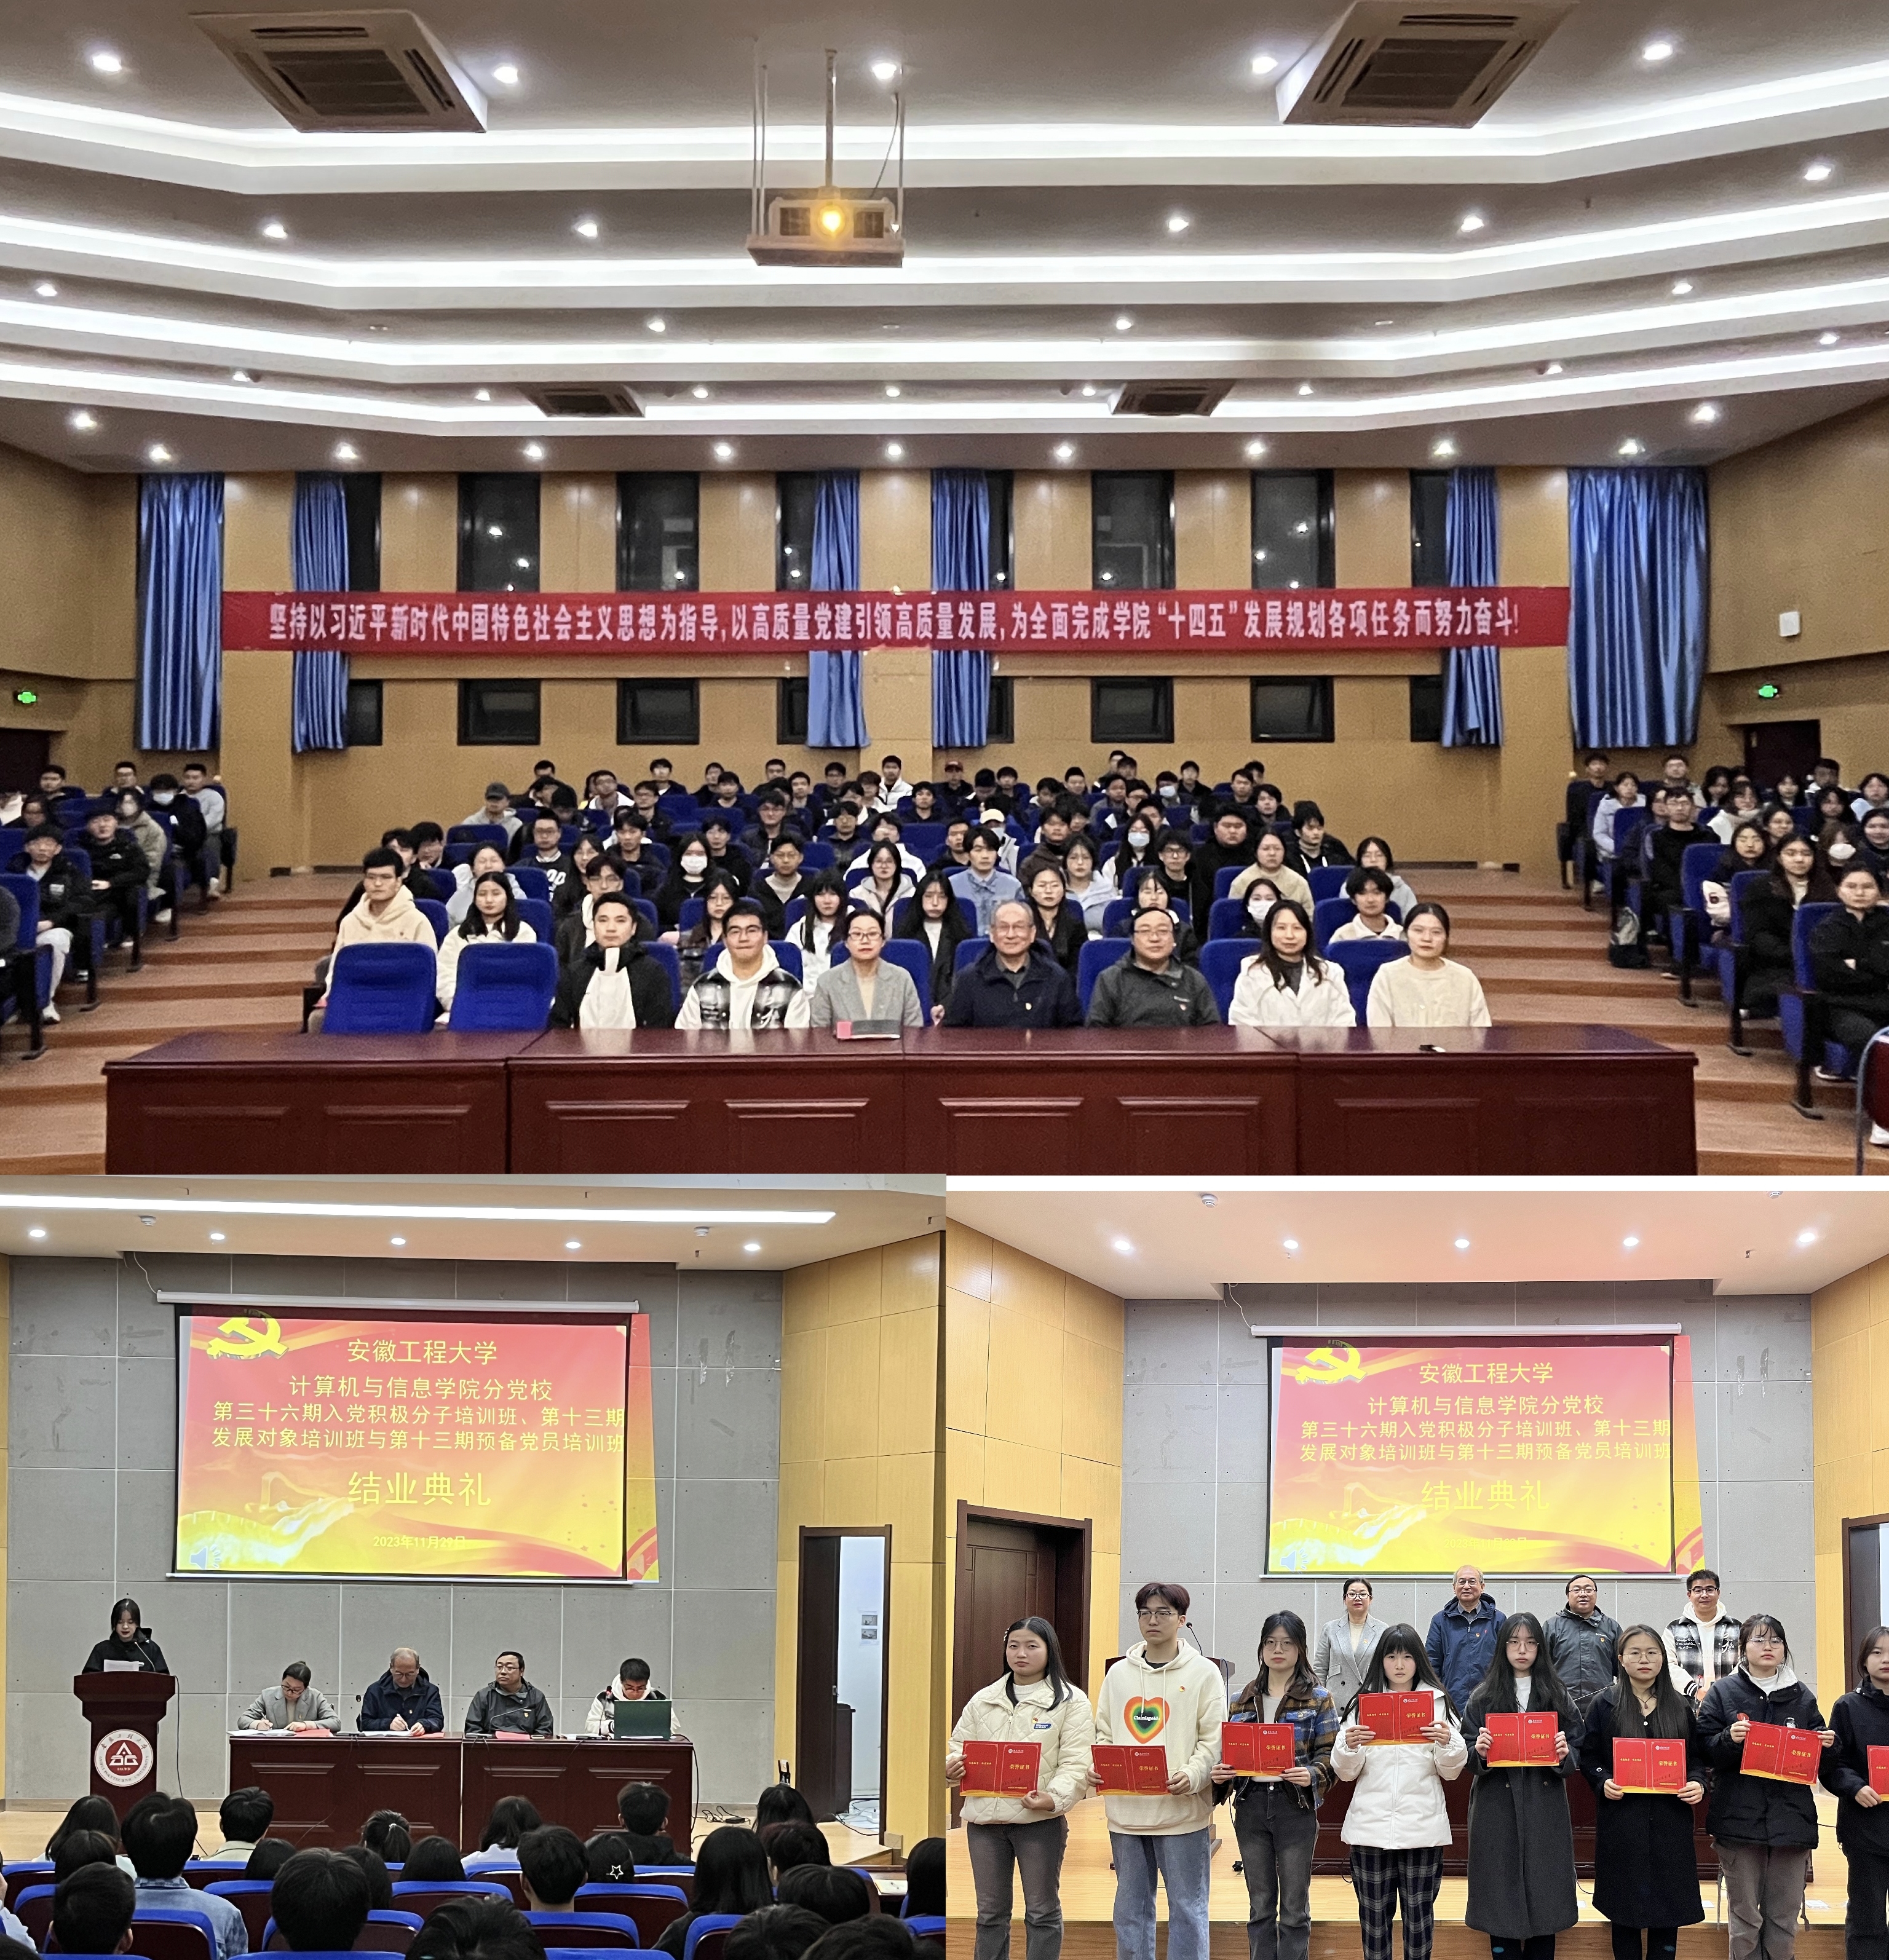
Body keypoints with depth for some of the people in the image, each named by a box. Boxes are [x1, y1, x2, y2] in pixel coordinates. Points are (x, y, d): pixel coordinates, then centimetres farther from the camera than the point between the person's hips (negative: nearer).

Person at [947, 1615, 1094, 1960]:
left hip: (1040, 1819, -4)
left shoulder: (1071, 1701, -3)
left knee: (1042, 1912, 7)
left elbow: (1076, 1763, -11)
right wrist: (951, 1767, -9)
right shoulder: (983, 1700, 12)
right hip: (984, 1816, 4)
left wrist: (1054, 1798, -28)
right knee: (990, 1912, 13)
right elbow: (960, 1747, 15)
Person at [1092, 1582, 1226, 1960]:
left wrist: (1192, 1776, -22)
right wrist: (1096, 1767, -6)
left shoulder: (1203, 1673, -1)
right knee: (1130, 1908, 13)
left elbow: (1213, 1740, -6)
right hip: (1126, 1811, 4)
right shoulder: (1119, 1673, 10)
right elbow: (1105, 1734, 13)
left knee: (1187, 1908, 2)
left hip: (1183, 1811, -4)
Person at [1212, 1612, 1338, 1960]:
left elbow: (1329, 1754, -4)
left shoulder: (1318, 1699, 0)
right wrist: (1221, 1774, -8)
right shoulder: (1244, 1699, 10)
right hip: (1251, 1807, 3)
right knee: (1260, 1906, 11)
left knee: (1294, 1909, 4)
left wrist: (1312, 1776, -23)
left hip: (1296, 1807, -3)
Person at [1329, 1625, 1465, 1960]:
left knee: (1419, 1913, 3)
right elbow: (1345, 1773, 5)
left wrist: (1448, 1743, -14)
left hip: (1422, 1828, 0)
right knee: (1374, 1914, 4)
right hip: (1371, 1827, 1)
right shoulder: (1362, 1702, 6)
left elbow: (1450, 1772, 5)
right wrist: (1349, 1747, -15)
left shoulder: (1437, 1702, 6)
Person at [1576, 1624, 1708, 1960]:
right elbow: (1588, 1756, 3)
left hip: (1670, 1820, 2)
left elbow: (1697, 1757, 12)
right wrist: (1603, 1782, -15)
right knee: (1625, 1908, 3)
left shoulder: (1680, 1706, 9)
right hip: (1622, 1821, -2)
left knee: (1668, 1907, 3)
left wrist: (1698, 1784, -7)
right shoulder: (1603, 1704, 2)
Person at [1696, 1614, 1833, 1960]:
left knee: (1785, 1918, 7)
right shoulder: (1722, 1692, 2)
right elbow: (1705, 1751, -3)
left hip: (1791, 1819, 2)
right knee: (1744, 1917, 3)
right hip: (1740, 1818, -2)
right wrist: (1729, 1739, -22)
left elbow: (1817, 1759, 14)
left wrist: (1826, 1745, -7)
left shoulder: (1801, 1697, 10)